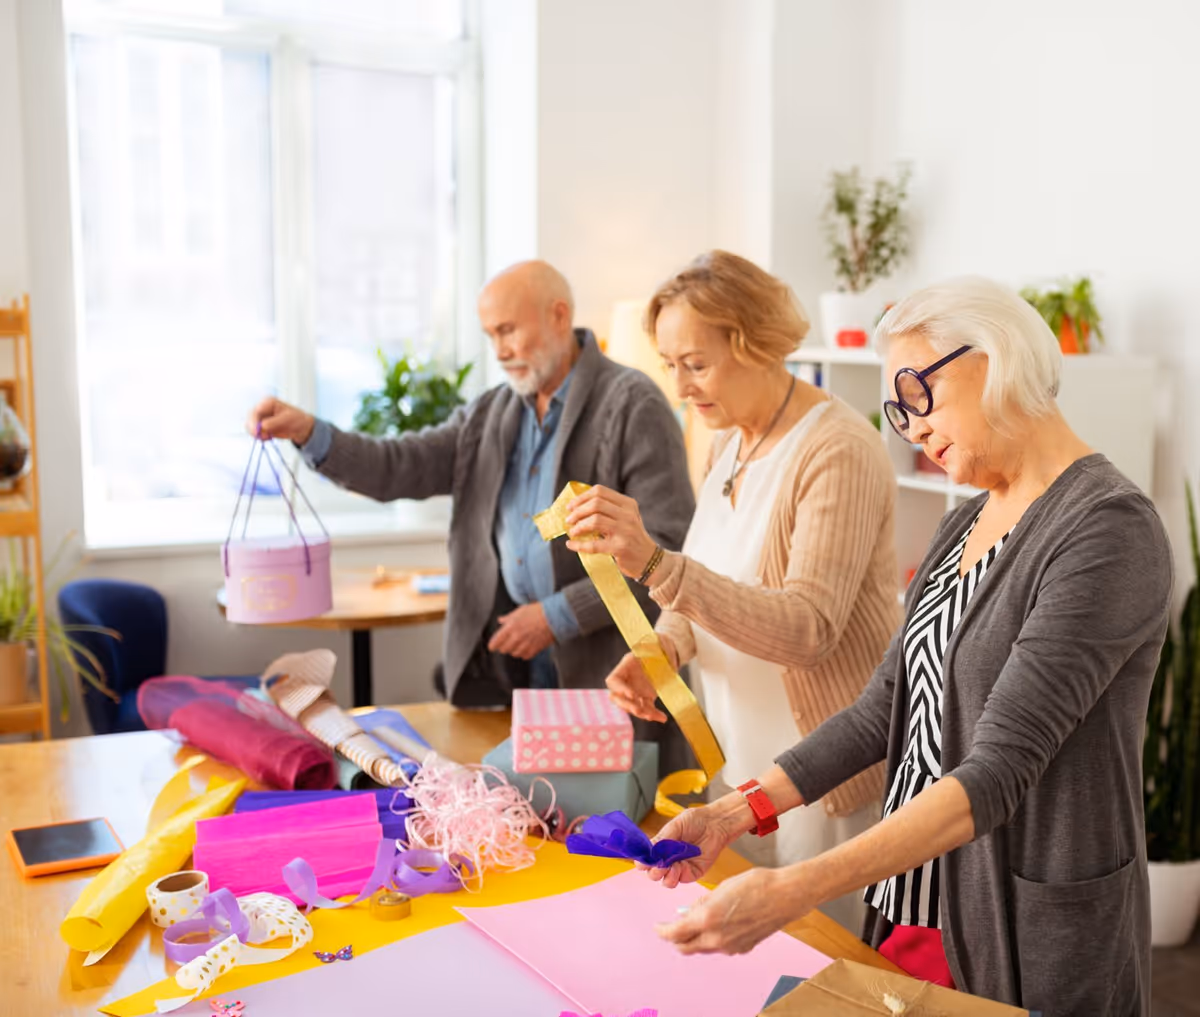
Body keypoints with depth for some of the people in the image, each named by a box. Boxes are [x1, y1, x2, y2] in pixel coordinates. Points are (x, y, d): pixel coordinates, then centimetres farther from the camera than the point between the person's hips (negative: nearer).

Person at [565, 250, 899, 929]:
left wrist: (656, 562, -38)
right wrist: (662, 647, -7)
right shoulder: (731, 441, 7)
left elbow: (807, 628, -28)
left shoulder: (839, 452, -20)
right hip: (740, 762, 8)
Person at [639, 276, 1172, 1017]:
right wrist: (740, 811, -4)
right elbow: (885, 711, 6)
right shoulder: (966, 525, 7)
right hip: (918, 900, 7)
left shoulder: (1107, 530, -20)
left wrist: (792, 893, -32)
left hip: (1034, 934, -6)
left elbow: (997, 775, -26)